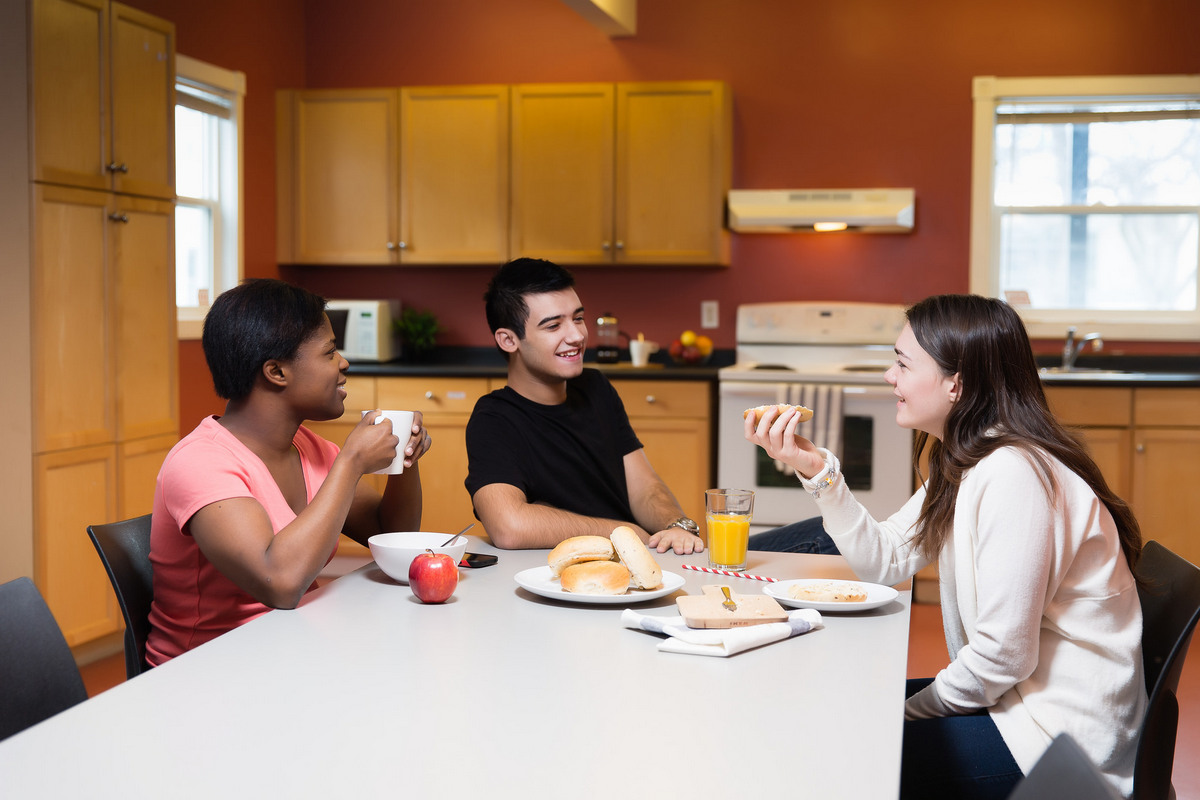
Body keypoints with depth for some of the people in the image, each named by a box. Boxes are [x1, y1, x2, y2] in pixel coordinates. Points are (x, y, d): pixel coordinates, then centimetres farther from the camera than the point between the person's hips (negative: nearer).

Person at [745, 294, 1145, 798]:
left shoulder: (1013, 474, -26)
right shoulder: (963, 463, 6)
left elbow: (1002, 655, -25)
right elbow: (886, 559, 6)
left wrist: (910, 711, -11)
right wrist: (818, 471, -4)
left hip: (1061, 736, -9)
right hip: (1014, 695, 9)